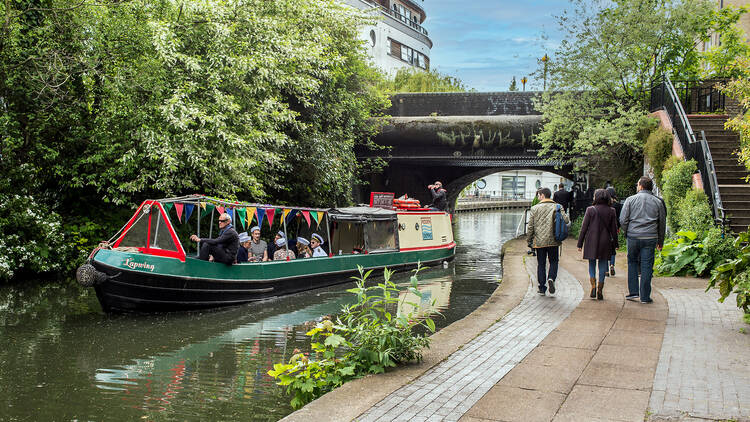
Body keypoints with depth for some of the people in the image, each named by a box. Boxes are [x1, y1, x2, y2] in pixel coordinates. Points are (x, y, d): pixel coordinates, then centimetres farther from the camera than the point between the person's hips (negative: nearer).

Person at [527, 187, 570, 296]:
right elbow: (566, 220, -12)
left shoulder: (535, 208, -1)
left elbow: (530, 226, -1)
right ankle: (551, 278, -12)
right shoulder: (557, 207, 0)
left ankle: (542, 288, 8)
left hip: (539, 241, 0)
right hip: (553, 241, 0)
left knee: (541, 264, 8)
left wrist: (529, 241, 7)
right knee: (553, 261, 15)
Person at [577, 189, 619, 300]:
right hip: (605, 242, 2)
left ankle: (593, 287, -6)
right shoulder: (611, 211, 0)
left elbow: (584, 227, -5)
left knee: (591, 265, 11)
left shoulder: (590, 210, -7)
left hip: (591, 242, -2)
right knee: (602, 266, 9)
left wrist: (580, 243, 1)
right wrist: (615, 244, 12)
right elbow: (614, 229, 3)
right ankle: (600, 291, 10)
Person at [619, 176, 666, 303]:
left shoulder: (630, 200, 2)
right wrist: (660, 241, 19)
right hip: (650, 238, 1)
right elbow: (662, 223, 12)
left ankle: (633, 292, 8)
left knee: (632, 263, 13)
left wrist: (627, 233, 13)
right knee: (647, 266, 3)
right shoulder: (658, 202, 8)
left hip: (633, 237, -1)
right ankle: (645, 296, 5)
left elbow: (623, 220, -2)